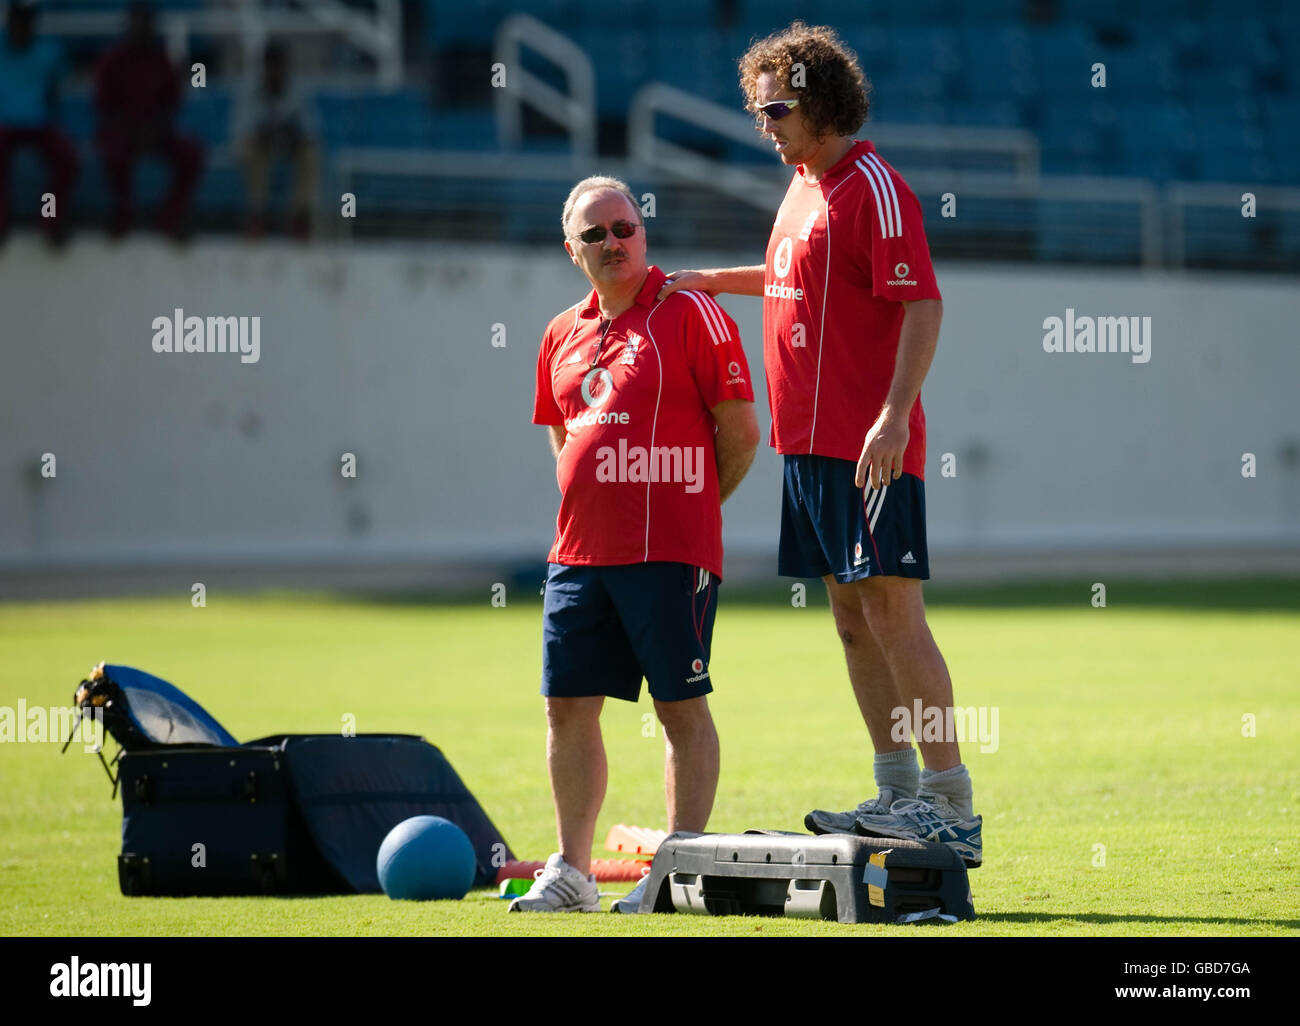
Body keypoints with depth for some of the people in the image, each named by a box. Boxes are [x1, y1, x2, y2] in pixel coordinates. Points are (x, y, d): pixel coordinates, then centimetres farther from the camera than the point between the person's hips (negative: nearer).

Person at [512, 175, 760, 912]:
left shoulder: (690, 314, -6)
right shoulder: (563, 335, 14)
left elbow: (741, 433, -5)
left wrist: (687, 507, 4)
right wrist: (593, 509, 15)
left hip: (669, 554, -7)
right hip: (578, 553, 7)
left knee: (682, 707, -2)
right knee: (569, 707, 7)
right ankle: (572, 872, 15)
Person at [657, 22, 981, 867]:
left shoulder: (872, 188, -11)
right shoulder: (805, 188, 17)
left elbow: (923, 306, -18)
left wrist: (894, 415, -26)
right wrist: (711, 280, 34)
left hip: (870, 448, -9)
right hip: (811, 442, 9)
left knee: (892, 611, -11)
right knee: (853, 618, 10)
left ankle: (952, 806, -11)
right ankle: (898, 793, 14)